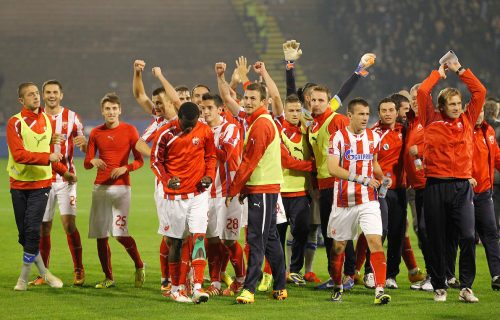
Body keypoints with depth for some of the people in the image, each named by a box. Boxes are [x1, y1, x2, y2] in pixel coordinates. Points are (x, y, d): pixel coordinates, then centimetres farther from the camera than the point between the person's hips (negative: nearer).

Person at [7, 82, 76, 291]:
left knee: (32, 230, -10)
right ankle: (43, 272, 19)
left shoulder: (46, 120, 8)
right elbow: (19, 155, -19)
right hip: (19, 184, -2)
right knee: (24, 234, 2)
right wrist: (48, 157, -21)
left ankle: (23, 278, 0)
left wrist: (63, 171, 18)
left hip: (41, 184, 2)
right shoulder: (15, 123, -9)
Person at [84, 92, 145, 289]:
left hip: (121, 186, -4)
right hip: (100, 187, 4)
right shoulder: (96, 133, 9)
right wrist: (93, 161, -12)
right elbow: (86, 163, 11)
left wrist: (125, 168, -17)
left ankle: (139, 267, 11)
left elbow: (140, 160, 2)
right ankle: (108, 278, 15)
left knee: (120, 234, -13)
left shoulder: (129, 131, 1)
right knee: (100, 236, 2)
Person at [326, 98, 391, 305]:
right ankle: (337, 287, 32)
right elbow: (333, 168, -19)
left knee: (375, 241, -14)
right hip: (344, 200, -2)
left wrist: (382, 178, 3)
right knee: (338, 245, 11)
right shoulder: (338, 138, -8)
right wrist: (361, 179, -26)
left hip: (368, 200, 2)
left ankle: (380, 289, -18)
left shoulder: (373, 137, 6)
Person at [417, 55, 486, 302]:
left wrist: (460, 71, 12)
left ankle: (466, 287, -2)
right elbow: (422, 92, -1)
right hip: (435, 186, -1)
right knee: (437, 240, 4)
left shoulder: (467, 120, 10)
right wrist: (439, 73, 12)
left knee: (468, 236, -10)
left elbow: (480, 92, 9)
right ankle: (439, 287, 14)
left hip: (462, 186, 1)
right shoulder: (432, 120, 5)